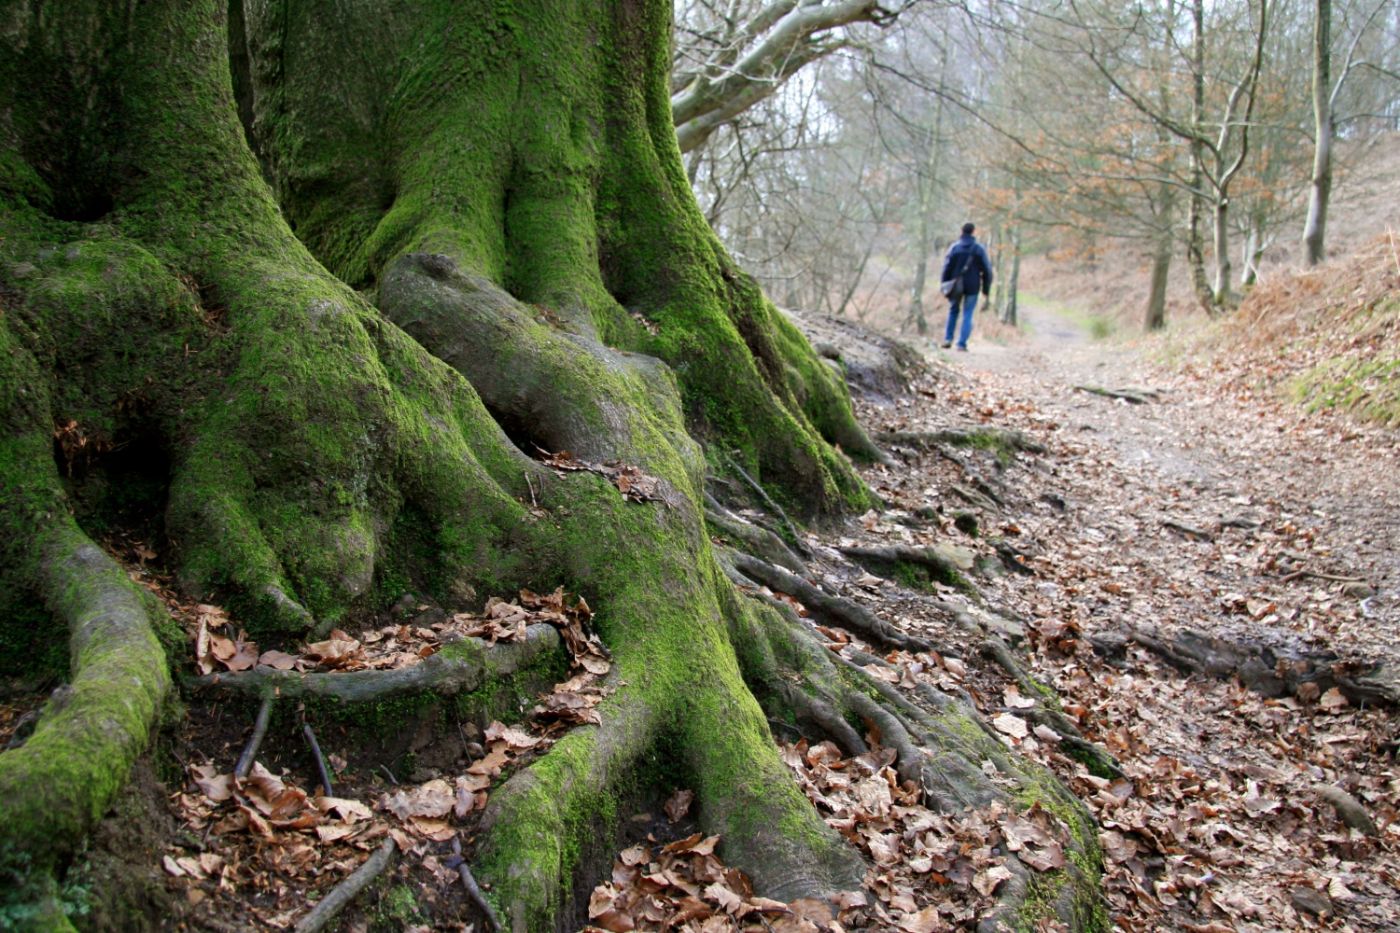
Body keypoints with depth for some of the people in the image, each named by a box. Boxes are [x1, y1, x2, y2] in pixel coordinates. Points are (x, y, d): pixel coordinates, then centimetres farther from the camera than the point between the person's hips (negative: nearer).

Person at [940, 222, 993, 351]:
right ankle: (962, 344, -3)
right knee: (967, 315, 3)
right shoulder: (979, 249, -2)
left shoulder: (954, 248, -2)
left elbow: (947, 267, -4)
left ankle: (948, 338, 10)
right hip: (973, 286, -1)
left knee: (953, 310, 19)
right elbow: (986, 269, -1)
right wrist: (986, 288, 5)